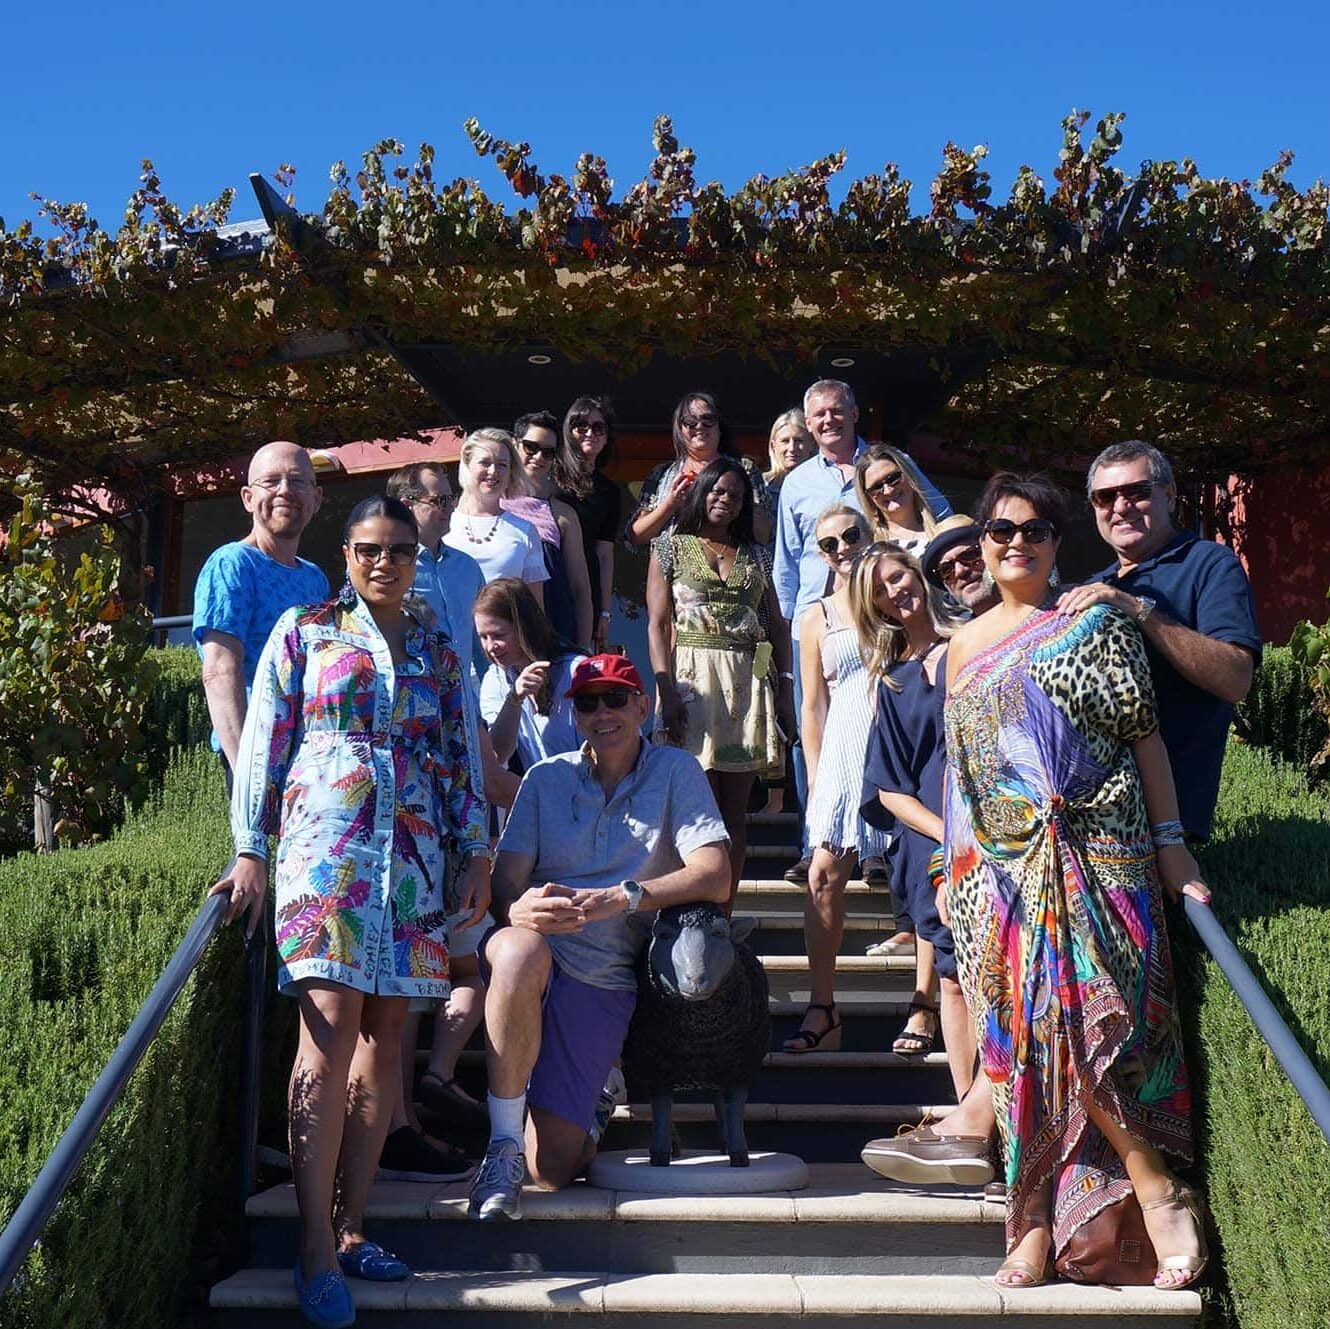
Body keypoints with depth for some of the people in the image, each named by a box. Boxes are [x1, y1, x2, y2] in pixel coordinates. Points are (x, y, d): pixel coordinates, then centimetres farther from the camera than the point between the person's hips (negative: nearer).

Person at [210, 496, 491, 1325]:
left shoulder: (439, 653, 16)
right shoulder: (305, 631, 7)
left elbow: (460, 760, 16)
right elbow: (265, 743, 3)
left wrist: (477, 853, 9)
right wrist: (251, 851, -3)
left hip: (414, 849, 4)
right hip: (326, 839, -4)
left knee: (387, 1029, 2)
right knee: (333, 1022, -14)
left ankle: (351, 1226, 9)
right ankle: (317, 1248, -11)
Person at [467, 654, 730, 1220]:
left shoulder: (675, 771, 4)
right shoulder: (547, 778, 9)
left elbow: (714, 877, -8)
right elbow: (505, 878, -2)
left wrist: (620, 898, -23)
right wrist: (517, 909, -28)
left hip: (603, 979, -1)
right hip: (531, 952, 1)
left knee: (552, 1167, -9)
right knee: (521, 950, -40)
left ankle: (583, 1118, 30)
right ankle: (504, 1145, -23)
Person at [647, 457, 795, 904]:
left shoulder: (754, 555, 17)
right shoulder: (672, 548, 8)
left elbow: (777, 626, 14)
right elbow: (657, 624, -1)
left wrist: (785, 688, 4)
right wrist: (667, 692, -12)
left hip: (749, 682, 3)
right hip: (694, 677, -3)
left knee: (736, 808, 2)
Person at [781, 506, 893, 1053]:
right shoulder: (816, 619, 13)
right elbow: (814, 706, 12)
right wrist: (815, 778, 4)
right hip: (844, 752, 1)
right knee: (824, 873, -8)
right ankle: (822, 1010, -2)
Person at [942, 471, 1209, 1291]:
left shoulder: (1095, 623, 3)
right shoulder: (965, 646, 16)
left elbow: (1146, 738, -1)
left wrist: (1172, 846, -7)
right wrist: (952, 870, 16)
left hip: (1090, 855, -4)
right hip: (998, 868, 4)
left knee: (1079, 1016, -15)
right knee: (1024, 1027, 1)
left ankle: (1156, 1186, -1)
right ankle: (1039, 1220, 8)